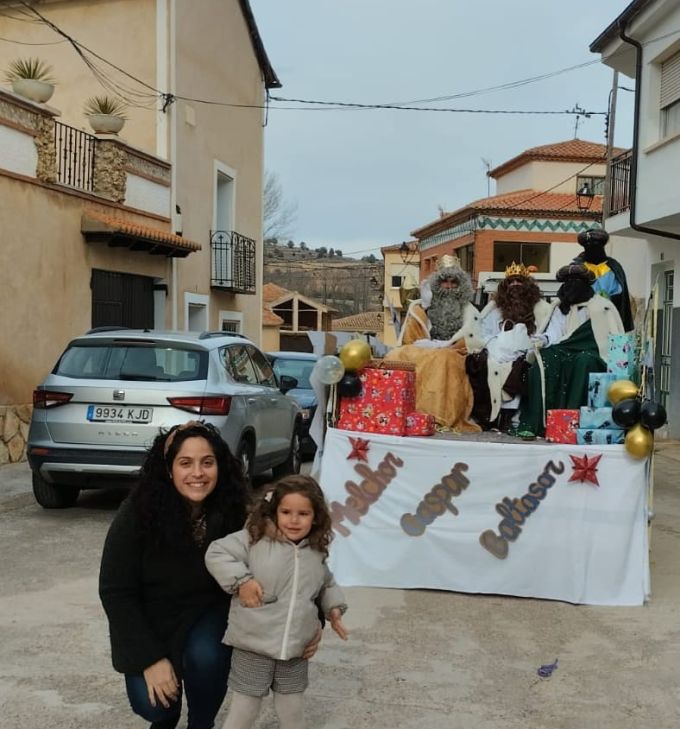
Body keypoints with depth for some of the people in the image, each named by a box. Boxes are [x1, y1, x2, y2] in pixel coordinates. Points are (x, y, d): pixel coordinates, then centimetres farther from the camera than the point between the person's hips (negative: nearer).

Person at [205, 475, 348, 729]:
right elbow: (216, 554, -15)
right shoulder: (255, 538, -13)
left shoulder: (316, 553, 5)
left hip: (296, 649, 5)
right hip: (254, 646, -4)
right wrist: (241, 580, -22)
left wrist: (334, 607, 8)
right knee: (245, 707, 6)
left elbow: (326, 584, 23)